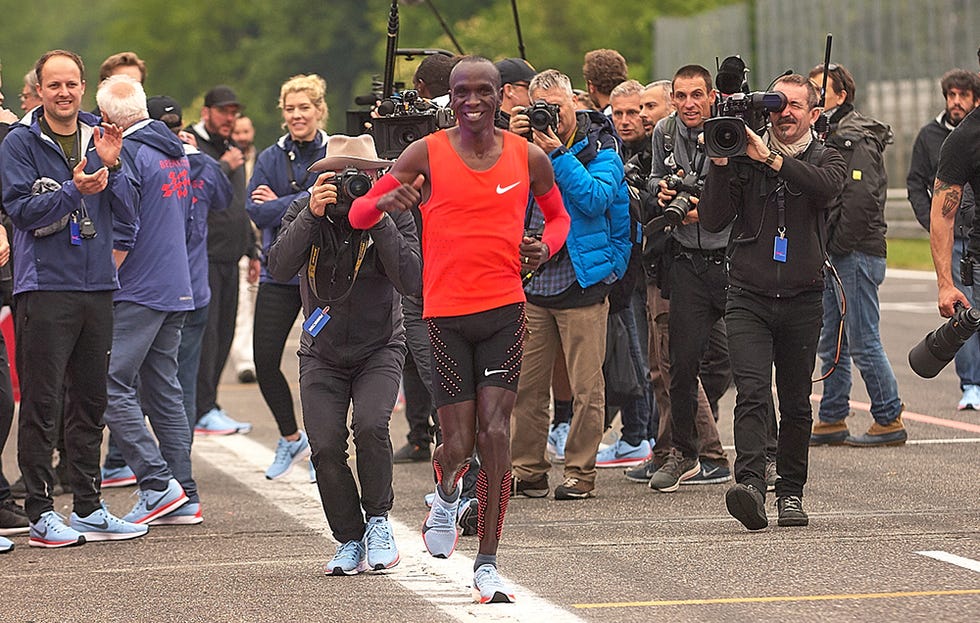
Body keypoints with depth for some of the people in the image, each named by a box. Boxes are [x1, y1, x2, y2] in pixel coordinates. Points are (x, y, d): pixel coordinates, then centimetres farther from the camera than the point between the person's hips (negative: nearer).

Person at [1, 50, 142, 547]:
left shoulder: (101, 137, 11)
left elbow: (126, 216, 7)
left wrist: (110, 167, -8)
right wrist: (74, 190, -22)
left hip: (97, 286, 5)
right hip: (44, 287, -5)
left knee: (90, 402, 10)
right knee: (41, 403, -6)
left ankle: (89, 508, 18)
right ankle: (41, 514, -2)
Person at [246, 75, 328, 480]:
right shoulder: (271, 158, 8)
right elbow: (256, 210, -2)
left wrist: (280, 204, -9)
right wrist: (303, 206, -14)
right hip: (279, 274, 3)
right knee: (265, 361, -1)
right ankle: (291, 439, 20)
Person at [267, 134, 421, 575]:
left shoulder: (394, 214, -12)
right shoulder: (305, 211, -8)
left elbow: (411, 282, -25)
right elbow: (279, 269, -23)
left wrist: (379, 221, -29)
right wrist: (312, 215, -31)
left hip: (379, 349, -2)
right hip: (322, 353, 2)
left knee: (370, 426, -27)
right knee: (325, 445, -14)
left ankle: (378, 520, -4)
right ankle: (349, 540, 5)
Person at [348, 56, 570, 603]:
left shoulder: (528, 157, 5)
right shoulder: (427, 154, -2)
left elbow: (558, 215, 22)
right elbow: (359, 215, 2)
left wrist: (545, 246, -1)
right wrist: (386, 201, -22)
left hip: (505, 309, 1)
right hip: (445, 313, -1)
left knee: (495, 432, -9)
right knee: (459, 443, -2)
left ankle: (487, 564, 0)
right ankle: (447, 492, 37)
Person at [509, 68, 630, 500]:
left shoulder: (600, 147, 1)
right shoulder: (527, 144, 10)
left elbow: (597, 198, -15)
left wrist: (557, 155, -18)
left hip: (582, 279, -3)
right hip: (530, 278, 3)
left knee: (586, 385, -1)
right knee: (526, 383, 3)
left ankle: (581, 471, 5)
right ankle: (527, 469, 10)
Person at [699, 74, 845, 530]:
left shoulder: (825, 159, 6)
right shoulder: (743, 158, 4)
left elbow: (826, 185, -19)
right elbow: (713, 220, -3)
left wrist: (771, 158, -25)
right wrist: (720, 164, -14)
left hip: (803, 299, 1)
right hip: (749, 296, -1)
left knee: (796, 403, 7)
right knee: (752, 394, -17)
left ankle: (791, 491, 19)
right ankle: (749, 484, -29)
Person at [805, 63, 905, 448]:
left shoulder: (857, 139, -12)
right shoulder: (826, 137, 17)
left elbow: (860, 198, -22)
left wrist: (838, 246, -17)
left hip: (856, 254, -10)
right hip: (832, 257, 10)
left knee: (863, 343, -6)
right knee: (831, 345, 12)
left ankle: (889, 420, 0)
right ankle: (832, 422, 17)